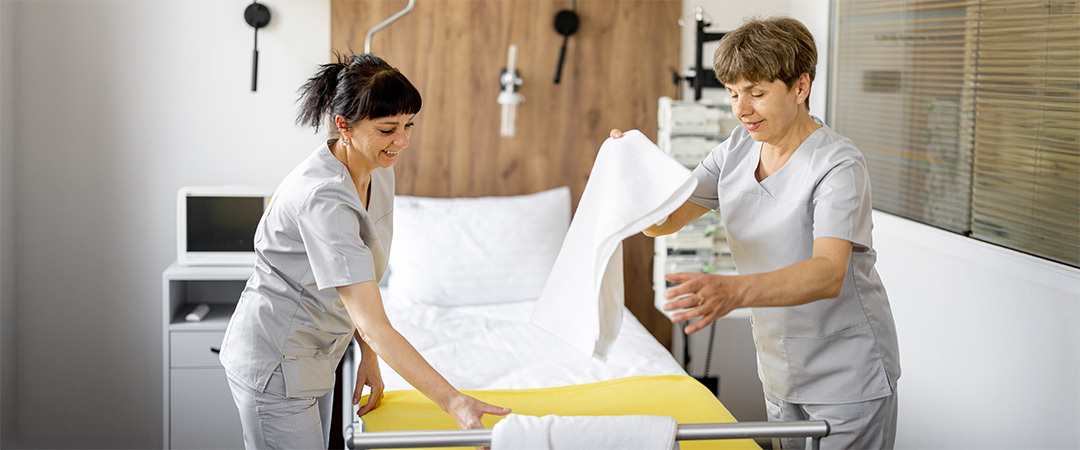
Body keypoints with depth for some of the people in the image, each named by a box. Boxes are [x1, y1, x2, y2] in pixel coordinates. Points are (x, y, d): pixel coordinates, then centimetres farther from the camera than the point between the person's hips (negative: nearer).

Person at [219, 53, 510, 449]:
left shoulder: (379, 173, -2)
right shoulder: (322, 197, -31)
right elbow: (373, 325, -35)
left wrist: (369, 357, 3)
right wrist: (454, 402, -38)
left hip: (315, 357, 9)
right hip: (275, 367, -9)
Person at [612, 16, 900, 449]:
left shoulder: (838, 165, -21)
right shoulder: (737, 149, 0)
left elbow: (829, 274, -35)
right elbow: (662, 220, 2)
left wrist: (734, 291, -52)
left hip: (848, 379, -6)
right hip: (780, 374, 6)